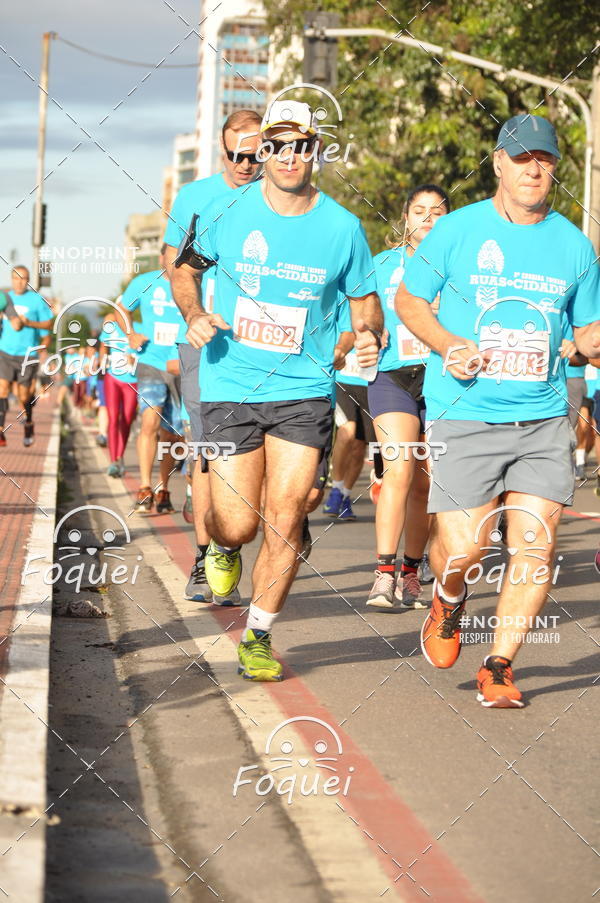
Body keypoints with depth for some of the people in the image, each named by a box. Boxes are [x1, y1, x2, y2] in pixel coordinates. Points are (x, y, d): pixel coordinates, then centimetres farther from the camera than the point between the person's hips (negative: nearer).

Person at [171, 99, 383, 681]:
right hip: (230, 387, 0)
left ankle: (258, 636, 13)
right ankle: (222, 547, 36)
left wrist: (368, 334, -11)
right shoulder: (227, 212, -2)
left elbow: (364, 301, 11)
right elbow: (184, 268, 15)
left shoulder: (342, 227, -1)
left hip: (304, 392, 0)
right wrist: (194, 316, -4)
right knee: (237, 524, -3)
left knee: (285, 519, -5)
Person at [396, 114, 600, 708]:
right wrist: (448, 345, -8)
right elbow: (407, 299, 10)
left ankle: (498, 665, 8)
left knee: (535, 546, -7)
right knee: (463, 550, -7)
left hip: (543, 419, 2)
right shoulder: (456, 231, 2)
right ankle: (448, 603, 29)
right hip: (464, 415, -2)